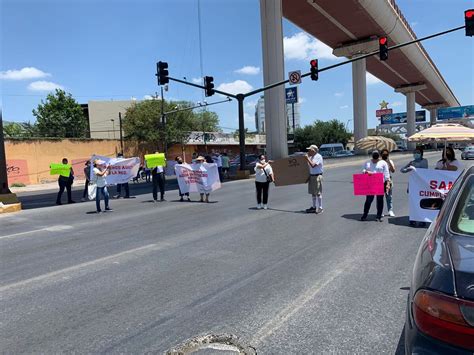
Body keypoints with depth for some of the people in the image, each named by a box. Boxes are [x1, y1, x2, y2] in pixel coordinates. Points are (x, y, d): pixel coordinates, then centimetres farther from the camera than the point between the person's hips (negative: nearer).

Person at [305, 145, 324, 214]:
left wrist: (307, 158, -15)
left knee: (318, 193, -5)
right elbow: (309, 165, 17)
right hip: (311, 176, 9)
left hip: (317, 176, -9)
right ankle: (314, 207, 21)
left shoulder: (318, 157, -12)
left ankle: (320, 208, 1)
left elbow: (313, 165, -22)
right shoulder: (311, 157, 16)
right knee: (313, 192, 12)